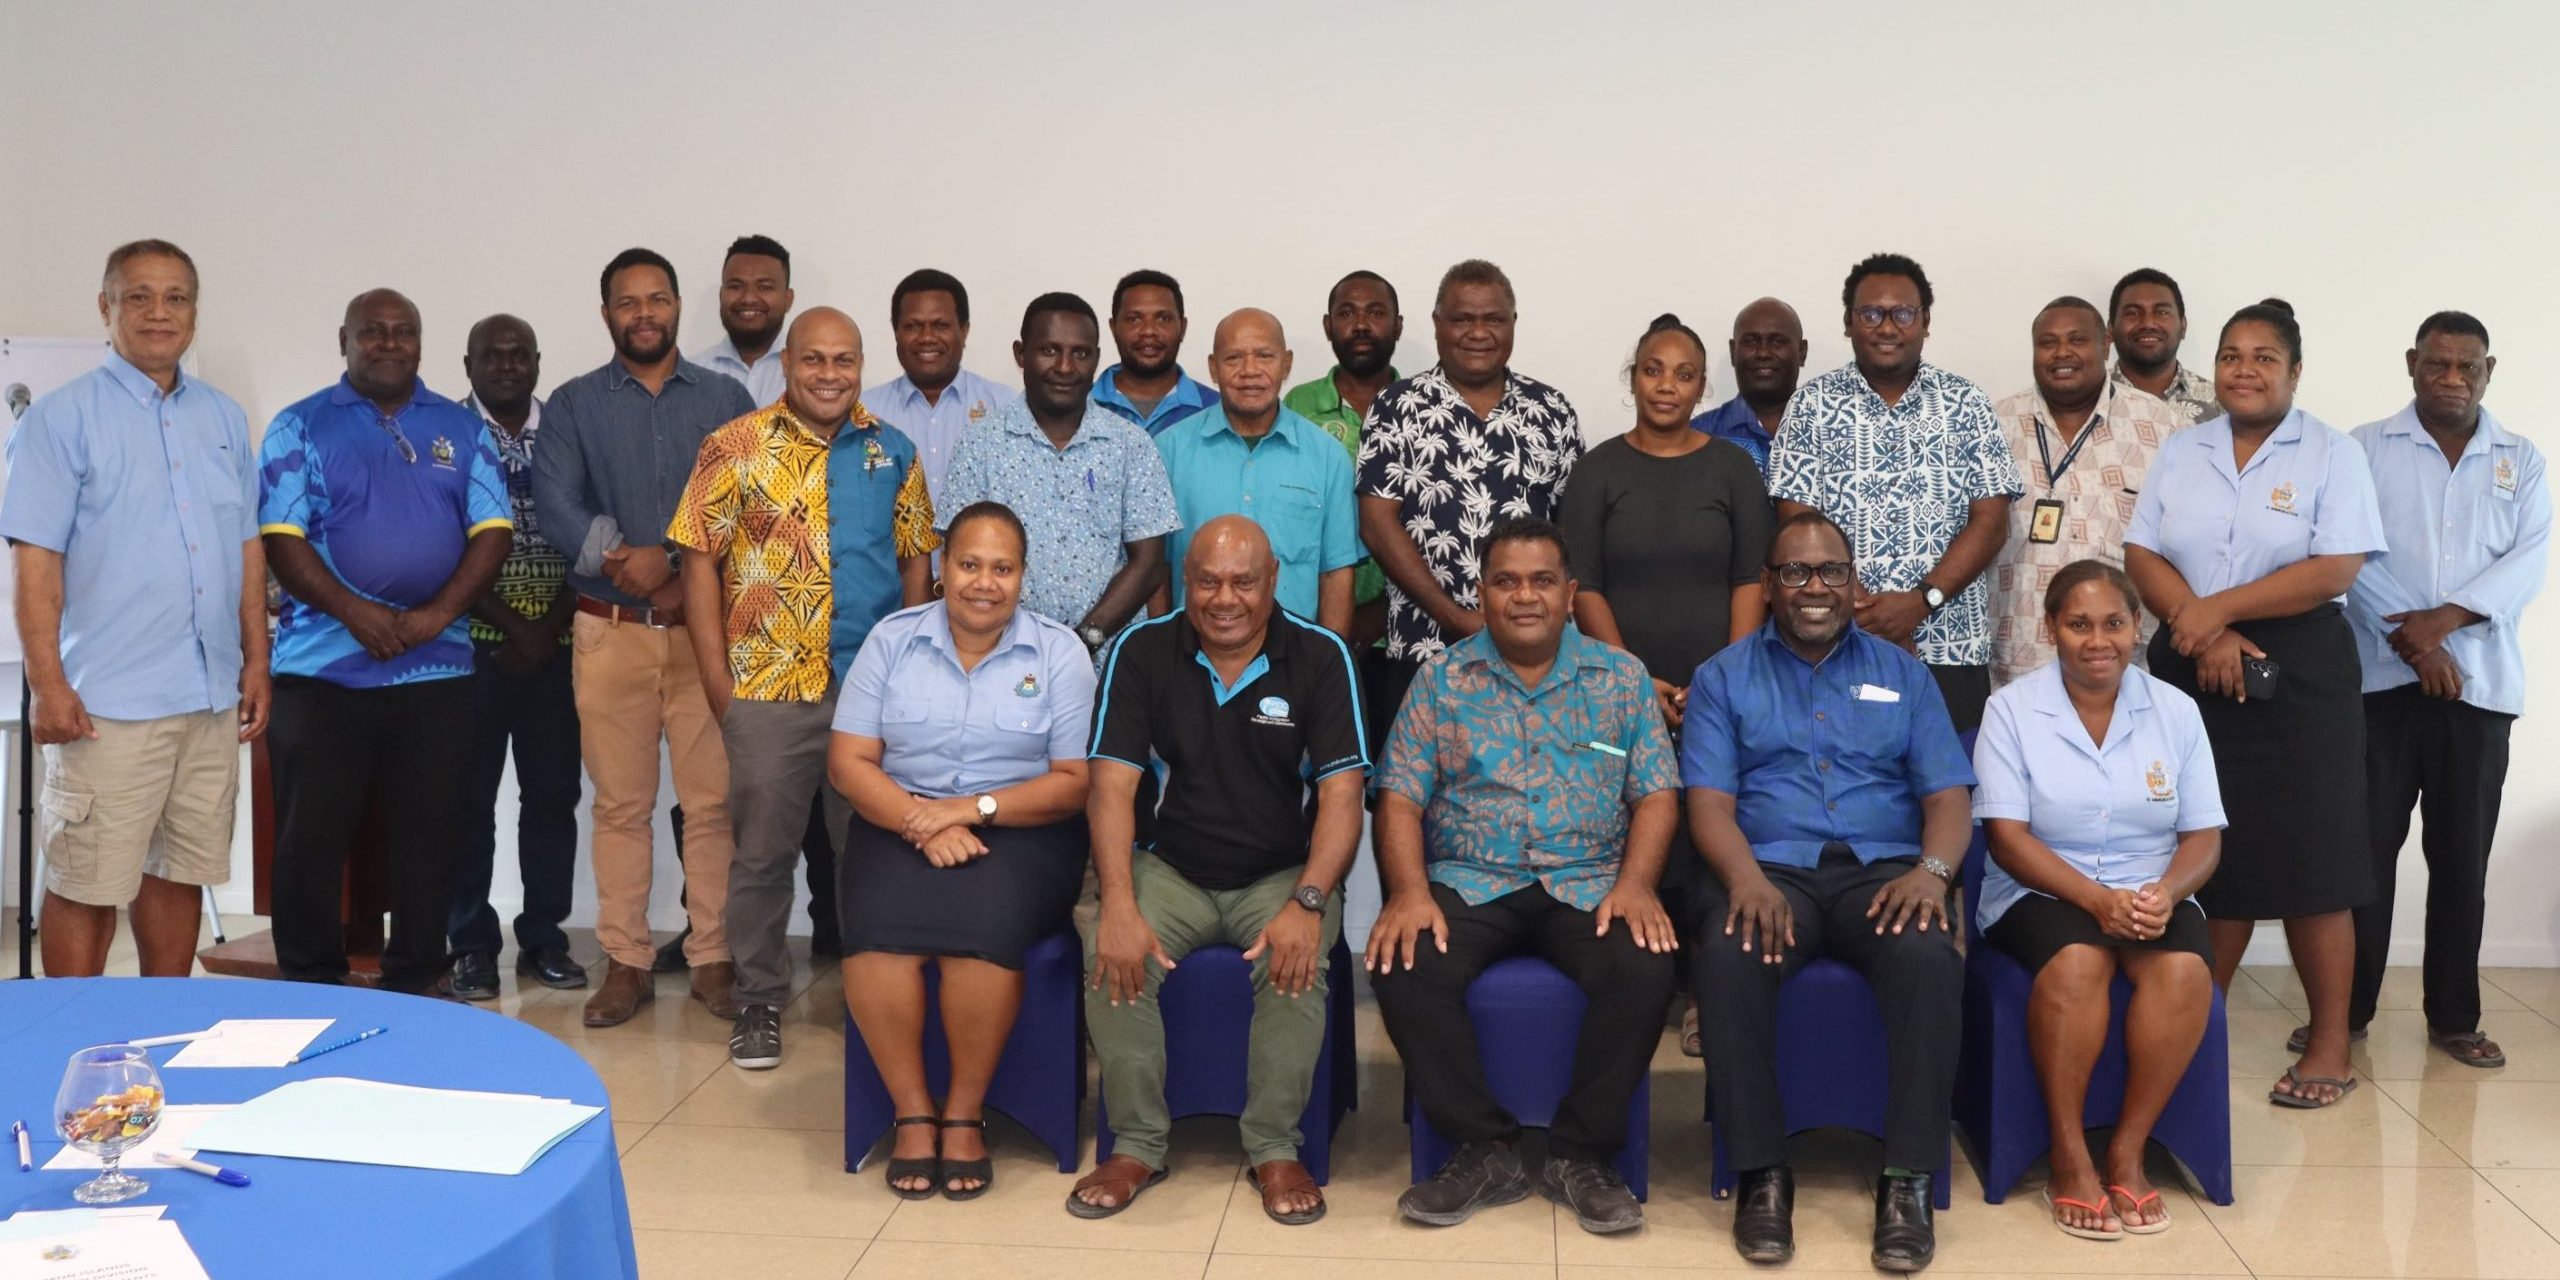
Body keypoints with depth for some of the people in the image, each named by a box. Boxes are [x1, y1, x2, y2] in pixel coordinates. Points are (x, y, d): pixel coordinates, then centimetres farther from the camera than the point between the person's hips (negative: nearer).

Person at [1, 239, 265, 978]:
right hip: (108, 700, -5)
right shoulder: (62, 417, -4)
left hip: (211, 696, 5)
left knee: (179, 874, 13)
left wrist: (256, 663, 10)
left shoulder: (225, 419, 12)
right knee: (86, 885, 0)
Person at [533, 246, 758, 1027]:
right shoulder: (573, 405, 8)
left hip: (707, 628, 0)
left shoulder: (727, 400, 9)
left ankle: (713, 959, 9)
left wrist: (688, 575, -13)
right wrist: (626, 563, -17)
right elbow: (555, 507, -5)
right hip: (611, 631, 0)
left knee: (713, 800, 0)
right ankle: (626, 963, 12)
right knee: (620, 804, 4)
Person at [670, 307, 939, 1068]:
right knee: (764, 852, 6)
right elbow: (700, 562, -3)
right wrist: (717, 682, -7)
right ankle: (759, 1001, 20)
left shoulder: (893, 453, 7)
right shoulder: (736, 449, -2)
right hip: (769, 690, -2)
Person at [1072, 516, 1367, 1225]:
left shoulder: (1321, 656, -6)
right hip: (1172, 870, 1)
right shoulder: (1141, 651, -3)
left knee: (1297, 962, -31)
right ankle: (1138, 1144, -8)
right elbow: (1112, 783, -9)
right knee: (1110, 954, -26)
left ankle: (1275, 1148, -11)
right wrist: (1119, 905, -23)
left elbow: (1342, 793, -11)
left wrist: (1307, 903, -26)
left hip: (1284, 873, -1)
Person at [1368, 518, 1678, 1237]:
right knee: (1403, 969, -29)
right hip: (1470, 883, 0)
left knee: (1644, 970, -30)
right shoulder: (1442, 680, 7)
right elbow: (1400, 800, 2)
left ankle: (1580, 1154, -10)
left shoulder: (1621, 678, 8)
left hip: (1589, 884, 0)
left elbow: (1655, 796, 4)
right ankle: (1485, 1150, -11)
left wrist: (1636, 883, -14)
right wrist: (1410, 892, -16)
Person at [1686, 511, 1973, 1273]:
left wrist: (1931, 869, -15)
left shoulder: (1903, 674, 17)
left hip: (1882, 867, 1)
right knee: (1728, 962, -34)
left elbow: (1948, 798, 8)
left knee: (1929, 960, -33)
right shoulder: (1724, 678, 13)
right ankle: (1762, 1172, -20)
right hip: (1769, 866, -1)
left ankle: (1908, 1179, -21)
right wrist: (1747, 880, -20)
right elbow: (1708, 803, 1)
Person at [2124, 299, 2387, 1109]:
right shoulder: (2181, 453, 10)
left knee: (2307, 859, -1)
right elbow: (2142, 556, 2)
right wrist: (2203, 633, -13)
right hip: (2192, 672, 3)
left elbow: (2335, 570, -12)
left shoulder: (2332, 454, -1)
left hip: (2299, 675, -3)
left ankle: (2329, 1045, 7)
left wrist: (2218, 607, -15)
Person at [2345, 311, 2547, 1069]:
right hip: (2381, 678, -2)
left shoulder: (2523, 462, 11)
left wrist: (2449, 617, -17)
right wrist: (2412, 638, -15)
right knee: (2367, 846, -1)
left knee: (2462, 856, 7)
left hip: (2479, 685, 2)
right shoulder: (2366, 449, 4)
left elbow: (2529, 559, -2)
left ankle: (2454, 1017, 17)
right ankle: (2347, 1010, 8)